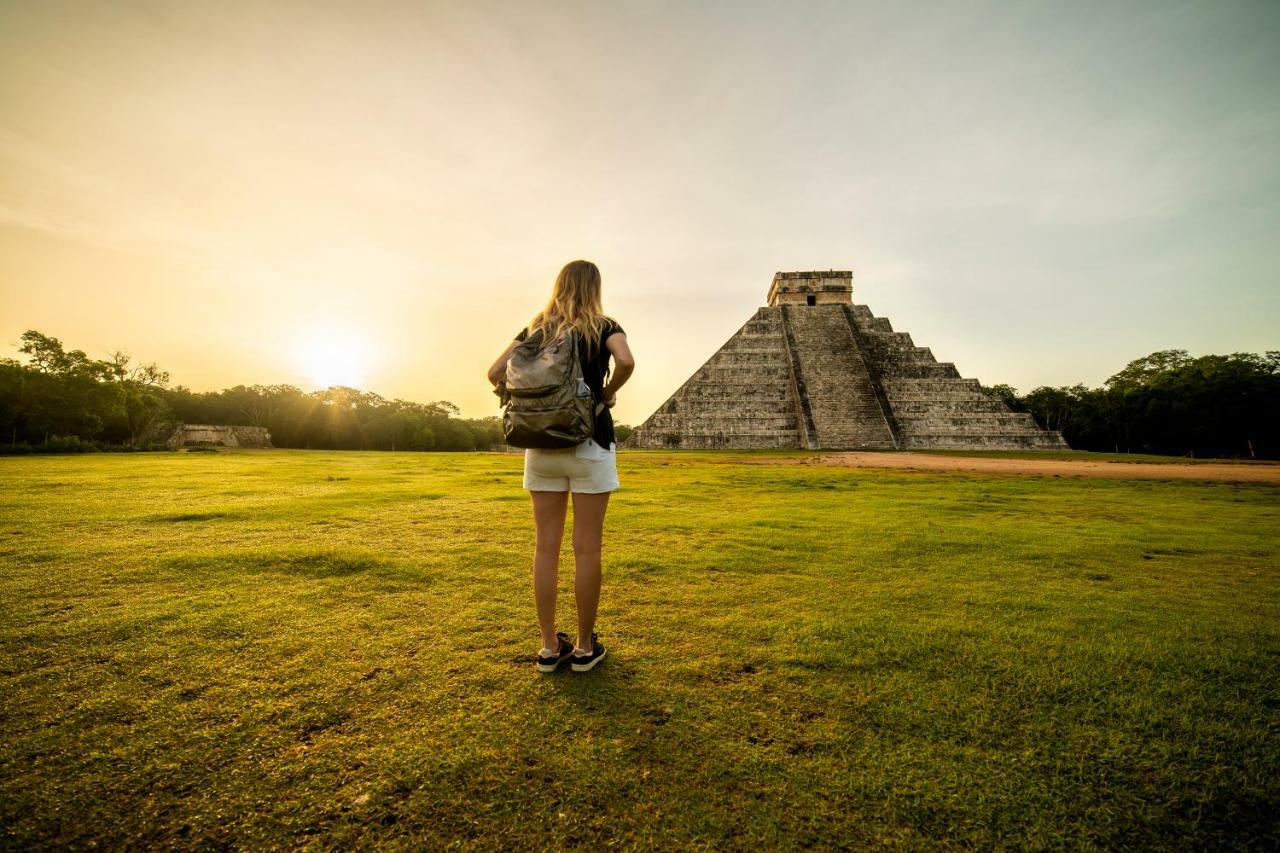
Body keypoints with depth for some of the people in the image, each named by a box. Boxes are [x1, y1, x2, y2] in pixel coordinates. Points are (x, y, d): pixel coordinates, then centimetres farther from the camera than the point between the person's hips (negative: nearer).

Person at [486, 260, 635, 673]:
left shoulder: (535, 329, 11)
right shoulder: (604, 326, 2)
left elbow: (495, 373, 1)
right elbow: (626, 361, -19)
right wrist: (608, 393, -2)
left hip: (542, 445, 3)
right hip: (590, 443, -3)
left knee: (546, 547, 7)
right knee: (587, 548, 3)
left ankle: (549, 647, 16)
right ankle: (585, 647, 14)